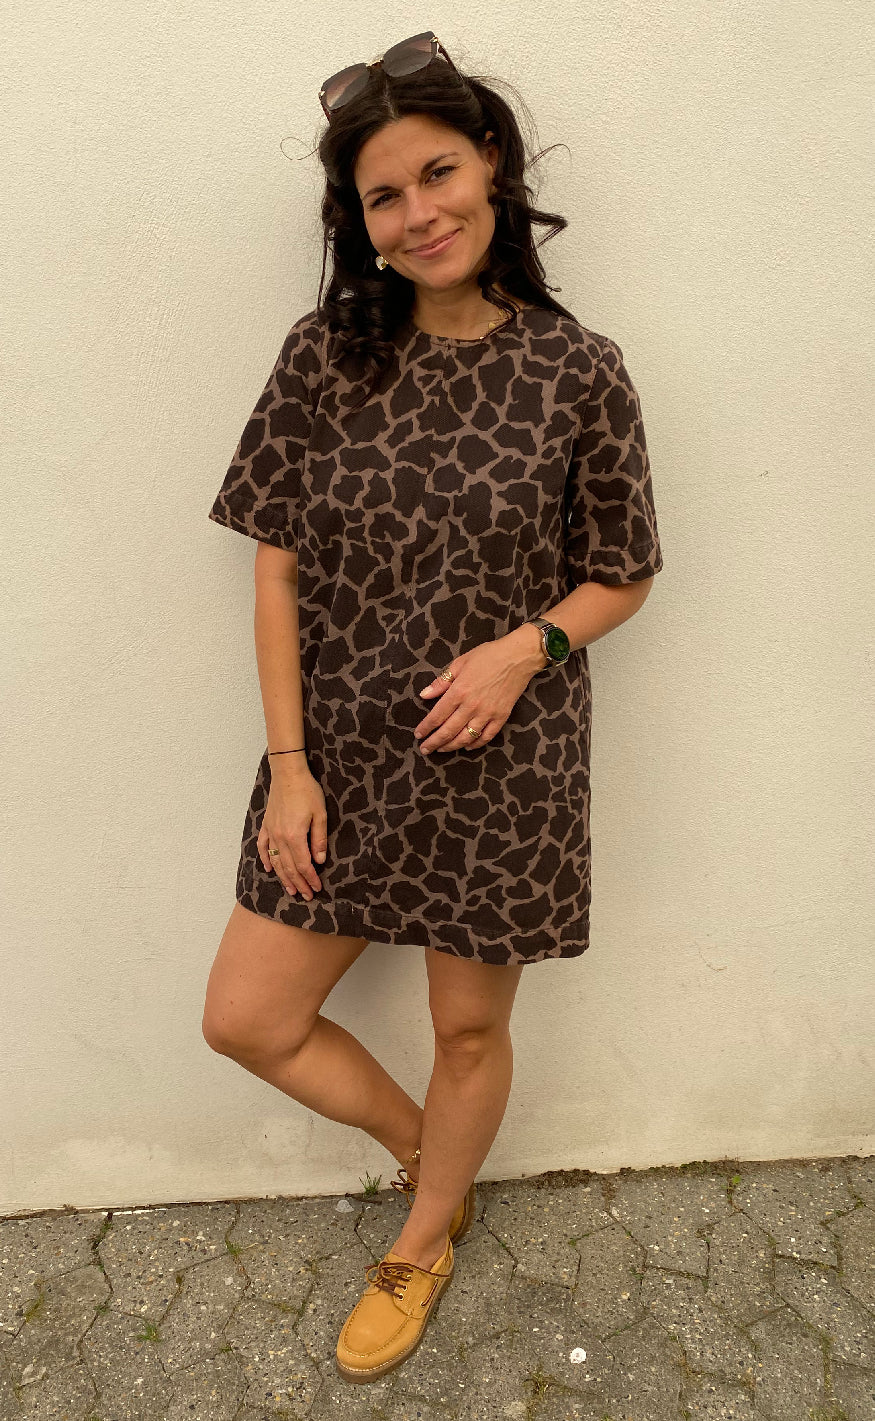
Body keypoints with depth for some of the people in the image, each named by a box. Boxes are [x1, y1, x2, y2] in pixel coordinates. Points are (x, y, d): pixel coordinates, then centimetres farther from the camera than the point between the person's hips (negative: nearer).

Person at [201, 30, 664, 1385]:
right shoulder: (326, 355, -3)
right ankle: (426, 1144, 39)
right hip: (343, 758, 3)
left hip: (501, 767, -2)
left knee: (470, 1028, 14)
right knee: (247, 1018, 8)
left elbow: (623, 577, 2)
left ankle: (424, 1239, 46)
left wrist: (527, 644, -19)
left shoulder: (579, 372, -7)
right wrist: (287, 762, -6)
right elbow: (278, 565, -2)